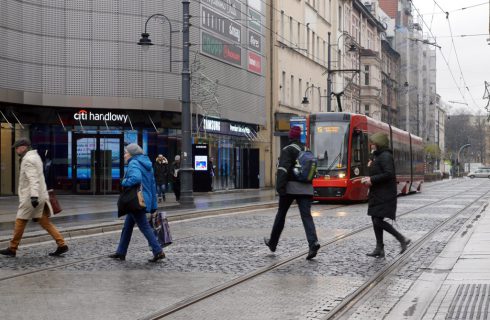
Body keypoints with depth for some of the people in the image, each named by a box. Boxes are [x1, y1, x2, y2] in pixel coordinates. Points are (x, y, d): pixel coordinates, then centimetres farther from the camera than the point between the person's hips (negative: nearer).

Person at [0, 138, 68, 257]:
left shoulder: (28, 159, -14)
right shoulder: (35, 157, 18)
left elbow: (33, 179, -26)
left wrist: (34, 196, -36)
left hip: (31, 197, -9)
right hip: (41, 196, 9)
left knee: (20, 221, 3)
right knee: (45, 222, 6)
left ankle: (12, 249, 13)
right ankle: (62, 245, -3)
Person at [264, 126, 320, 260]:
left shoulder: (288, 150, -5)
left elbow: (283, 169, -16)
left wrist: (280, 187, -20)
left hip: (291, 187, -4)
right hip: (306, 188, 4)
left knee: (281, 214, 10)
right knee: (306, 215, -4)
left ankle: (272, 243, 24)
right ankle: (313, 243, -24)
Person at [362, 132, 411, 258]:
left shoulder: (385, 156, -15)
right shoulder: (378, 156, 17)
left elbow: (389, 174, -25)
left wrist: (372, 179, -19)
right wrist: (369, 178, 6)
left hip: (385, 196, -10)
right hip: (377, 195, 10)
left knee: (378, 221, -14)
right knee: (376, 220, 9)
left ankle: (402, 239, -4)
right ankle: (379, 249, 13)